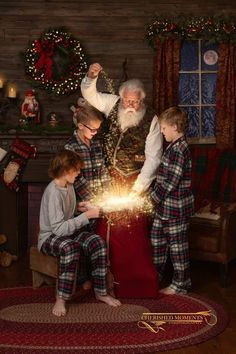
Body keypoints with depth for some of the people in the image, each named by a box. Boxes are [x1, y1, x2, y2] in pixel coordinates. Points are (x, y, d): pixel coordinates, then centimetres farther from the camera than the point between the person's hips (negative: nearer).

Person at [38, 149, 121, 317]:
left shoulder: (69, 185, 5)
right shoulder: (53, 192, -23)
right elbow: (58, 228, -29)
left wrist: (78, 207, 3)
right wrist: (87, 215, -26)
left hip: (67, 232, 8)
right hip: (50, 237, -8)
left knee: (97, 241, -18)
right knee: (70, 246, -40)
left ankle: (101, 291, -8)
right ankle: (61, 299, -32)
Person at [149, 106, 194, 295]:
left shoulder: (179, 150, -22)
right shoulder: (174, 147, 10)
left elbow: (170, 182, -24)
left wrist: (154, 196, -15)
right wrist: (155, 194, 13)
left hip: (176, 208, -10)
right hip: (165, 206, 10)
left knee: (177, 245, 3)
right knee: (157, 239, 19)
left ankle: (180, 284, 16)